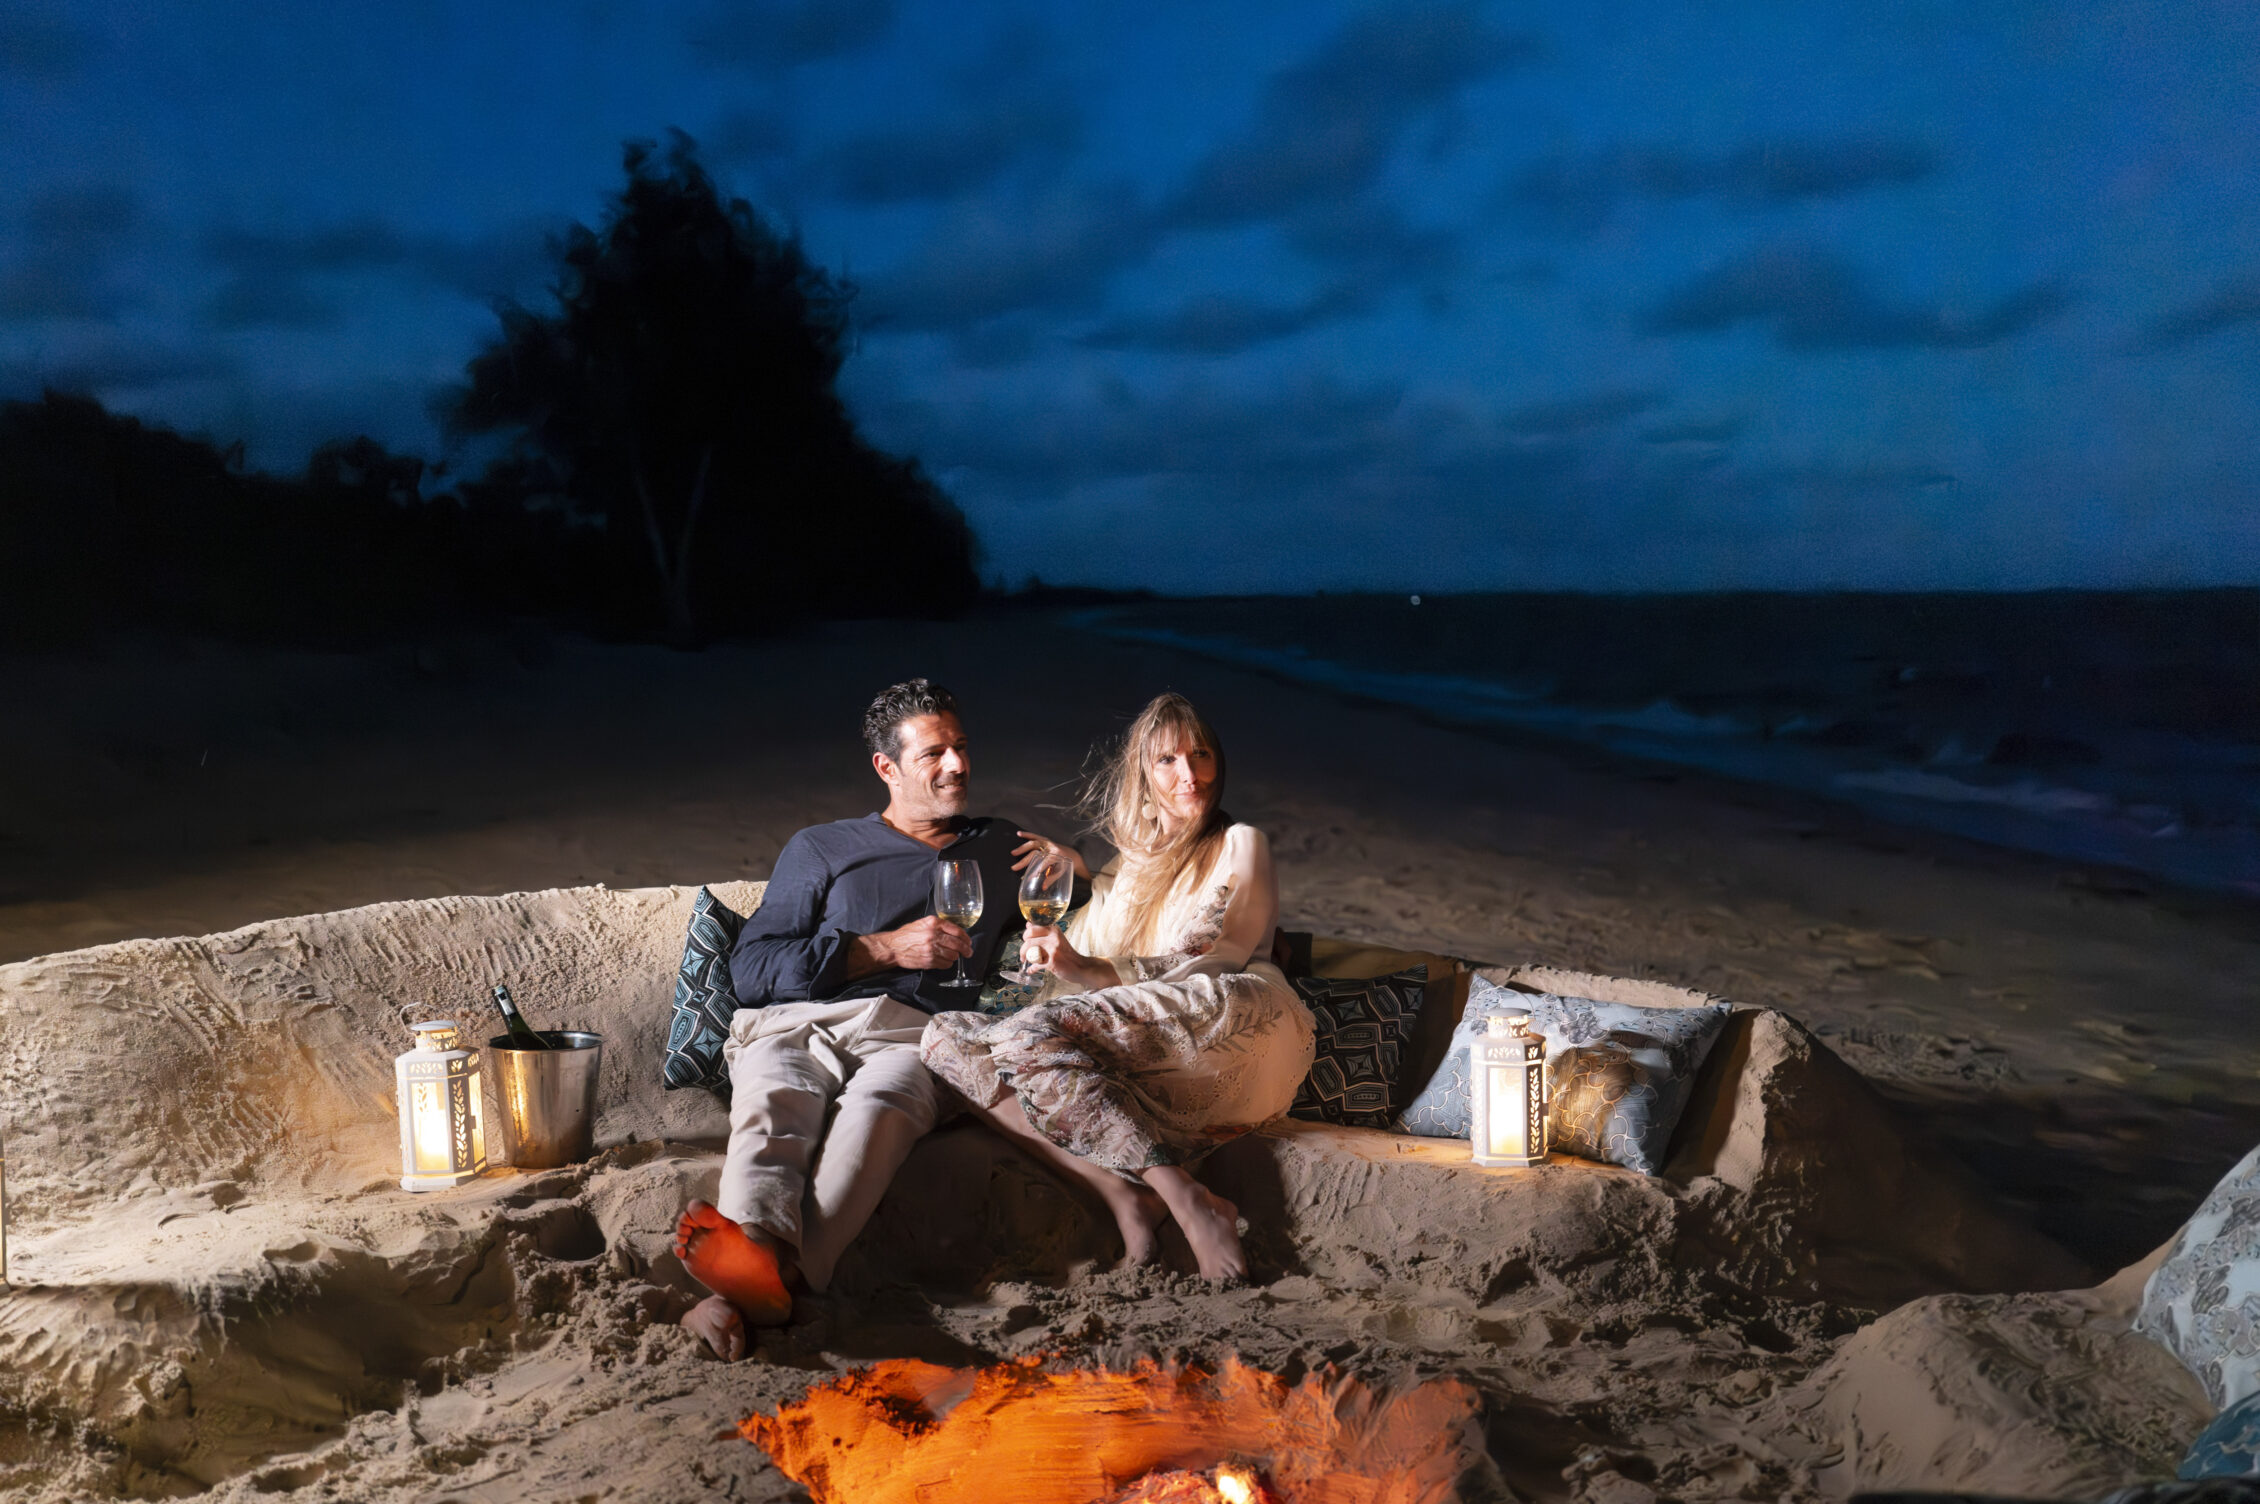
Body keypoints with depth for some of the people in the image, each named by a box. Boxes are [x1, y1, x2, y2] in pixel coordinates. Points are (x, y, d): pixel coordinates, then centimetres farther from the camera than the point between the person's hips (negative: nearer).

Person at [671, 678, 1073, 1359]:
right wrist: (886, 948, 2)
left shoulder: (1002, 849, 31)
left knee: (876, 1109, -38)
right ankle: (755, 1255, -63)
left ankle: (752, 1294, -59)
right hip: (796, 1023, 1)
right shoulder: (820, 850, 24)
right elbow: (749, 969, 12)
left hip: (909, 1038, 0)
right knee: (772, 1105, -37)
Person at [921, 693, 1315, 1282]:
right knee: (946, 1037, -16)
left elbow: (1194, 962, -2)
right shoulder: (1125, 868, 30)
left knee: (1031, 1034, -30)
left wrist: (1085, 969, -16)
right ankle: (1122, 1196, -31)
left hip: (1230, 1024, -6)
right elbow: (1086, 970, 26)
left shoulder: (1240, 847, 12)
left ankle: (1192, 1203, -32)